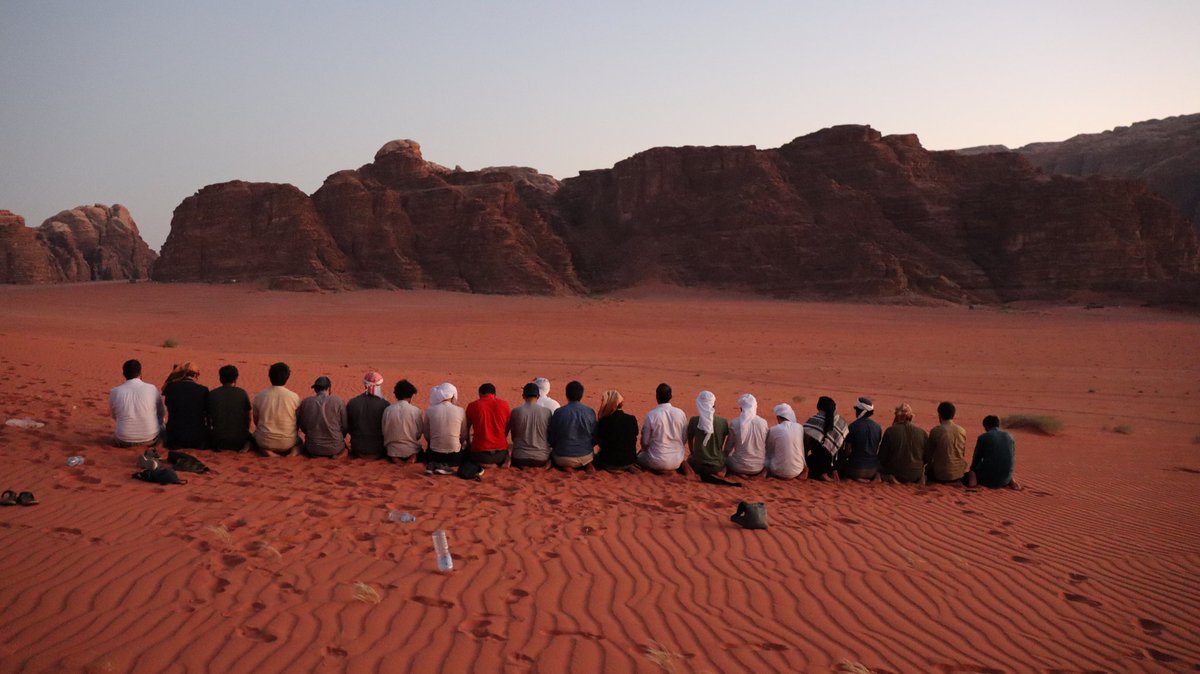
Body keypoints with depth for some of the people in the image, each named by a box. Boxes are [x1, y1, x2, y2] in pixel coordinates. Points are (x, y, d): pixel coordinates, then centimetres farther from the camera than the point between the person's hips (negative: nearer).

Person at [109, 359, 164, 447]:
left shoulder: (115, 392, -7)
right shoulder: (152, 388, -9)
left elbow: (114, 416, 12)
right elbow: (162, 413, 5)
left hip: (124, 442, 1)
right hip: (150, 439, -1)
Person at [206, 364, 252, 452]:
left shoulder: (211, 394, 1)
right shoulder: (242, 393, 0)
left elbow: (209, 419, 7)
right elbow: (248, 418, 7)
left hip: (218, 440, 1)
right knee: (249, 437, 32)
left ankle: (221, 447, 3)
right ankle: (247, 445, -3)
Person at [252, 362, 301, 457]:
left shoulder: (259, 396, -5)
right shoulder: (294, 397, -10)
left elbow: (256, 421, 7)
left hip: (265, 442, 1)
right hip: (287, 443, 0)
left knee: (256, 434, 34)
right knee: (298, 441, 32)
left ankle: (265, 451, 2)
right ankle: (294, 451, -2)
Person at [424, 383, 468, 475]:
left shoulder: (430, 411, -7)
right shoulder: (461, 411, -9)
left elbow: (427, 436, 3)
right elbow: (464, 437, 0)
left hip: (434, 454, 2)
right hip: (454, 456, -2)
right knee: (465, 453, 34)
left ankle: (433, 465, 2)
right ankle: (445, 466, 0)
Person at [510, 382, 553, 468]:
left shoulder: (515, 411, -6)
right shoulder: (547, 411, -5)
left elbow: (513, 437, 6)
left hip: (520, 458, -1)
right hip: (541, 459, 1)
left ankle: (523, 466, 2)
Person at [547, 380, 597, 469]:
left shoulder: (558, 412, -10)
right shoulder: (590, 412, -5)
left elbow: (551, 438, -3)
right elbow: (595, 438, 3)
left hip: (563, 459, -2)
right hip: (586, 457, 2)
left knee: (551, 452, 30)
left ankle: (565, 466, 1)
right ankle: (587, 465, 2)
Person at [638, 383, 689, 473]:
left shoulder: (651, 415, -15)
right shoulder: (681, 413, -6)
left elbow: (644, 442, -6)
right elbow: (684, 439, 4)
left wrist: (645, 450, 16)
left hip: (657, 462, -4)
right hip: (677, 460, 4)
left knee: (639, 458, 25)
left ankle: (659, 469, -2)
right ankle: (679, 466, 7)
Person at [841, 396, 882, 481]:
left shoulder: (853, 426, -13)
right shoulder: (877, 427, 1)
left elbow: (848, 451, -12)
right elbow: (878, 449, 9)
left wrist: (842, 457, 8)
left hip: (856, 469, -5)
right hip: (873, 469, 5)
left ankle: (856, 477, 2)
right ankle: (876, 474, 9)